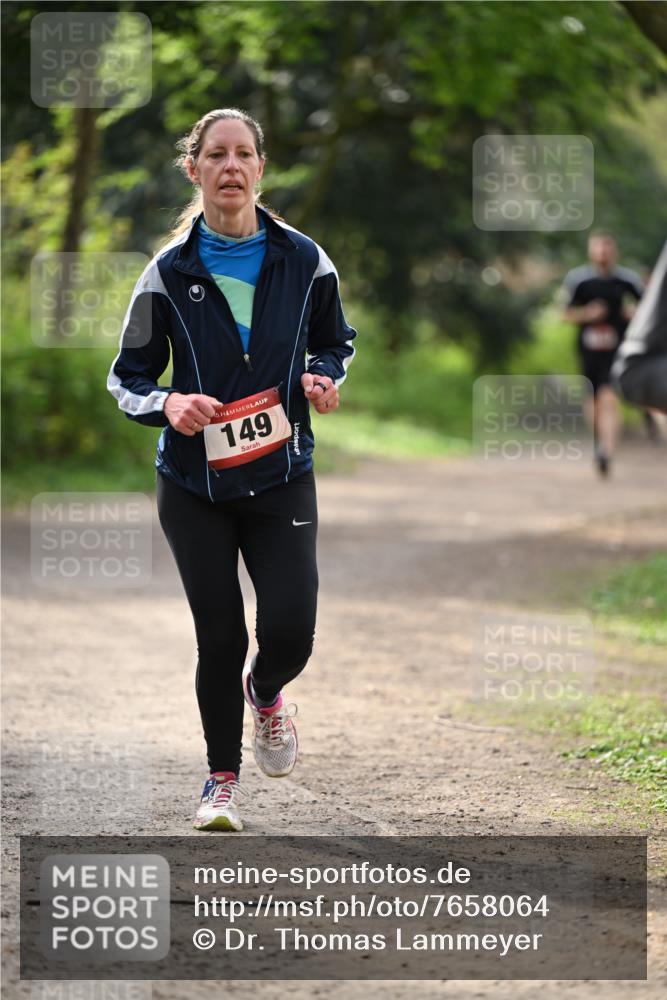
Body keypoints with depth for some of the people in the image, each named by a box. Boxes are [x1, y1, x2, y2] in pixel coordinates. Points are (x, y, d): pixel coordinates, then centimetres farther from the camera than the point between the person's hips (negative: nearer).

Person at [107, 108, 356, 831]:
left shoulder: (303, 261, -1)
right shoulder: (169, 272, -4)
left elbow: (336, 341, 15)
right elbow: (127, 376, 1)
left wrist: (323, 379, -7)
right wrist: (167, 404, -20)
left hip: (282, 478, 1)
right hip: (194, 484, 0)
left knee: (290, 633, -10)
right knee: (220, 636, 1)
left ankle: (264, 691, 29)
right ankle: (221, 779, 22)